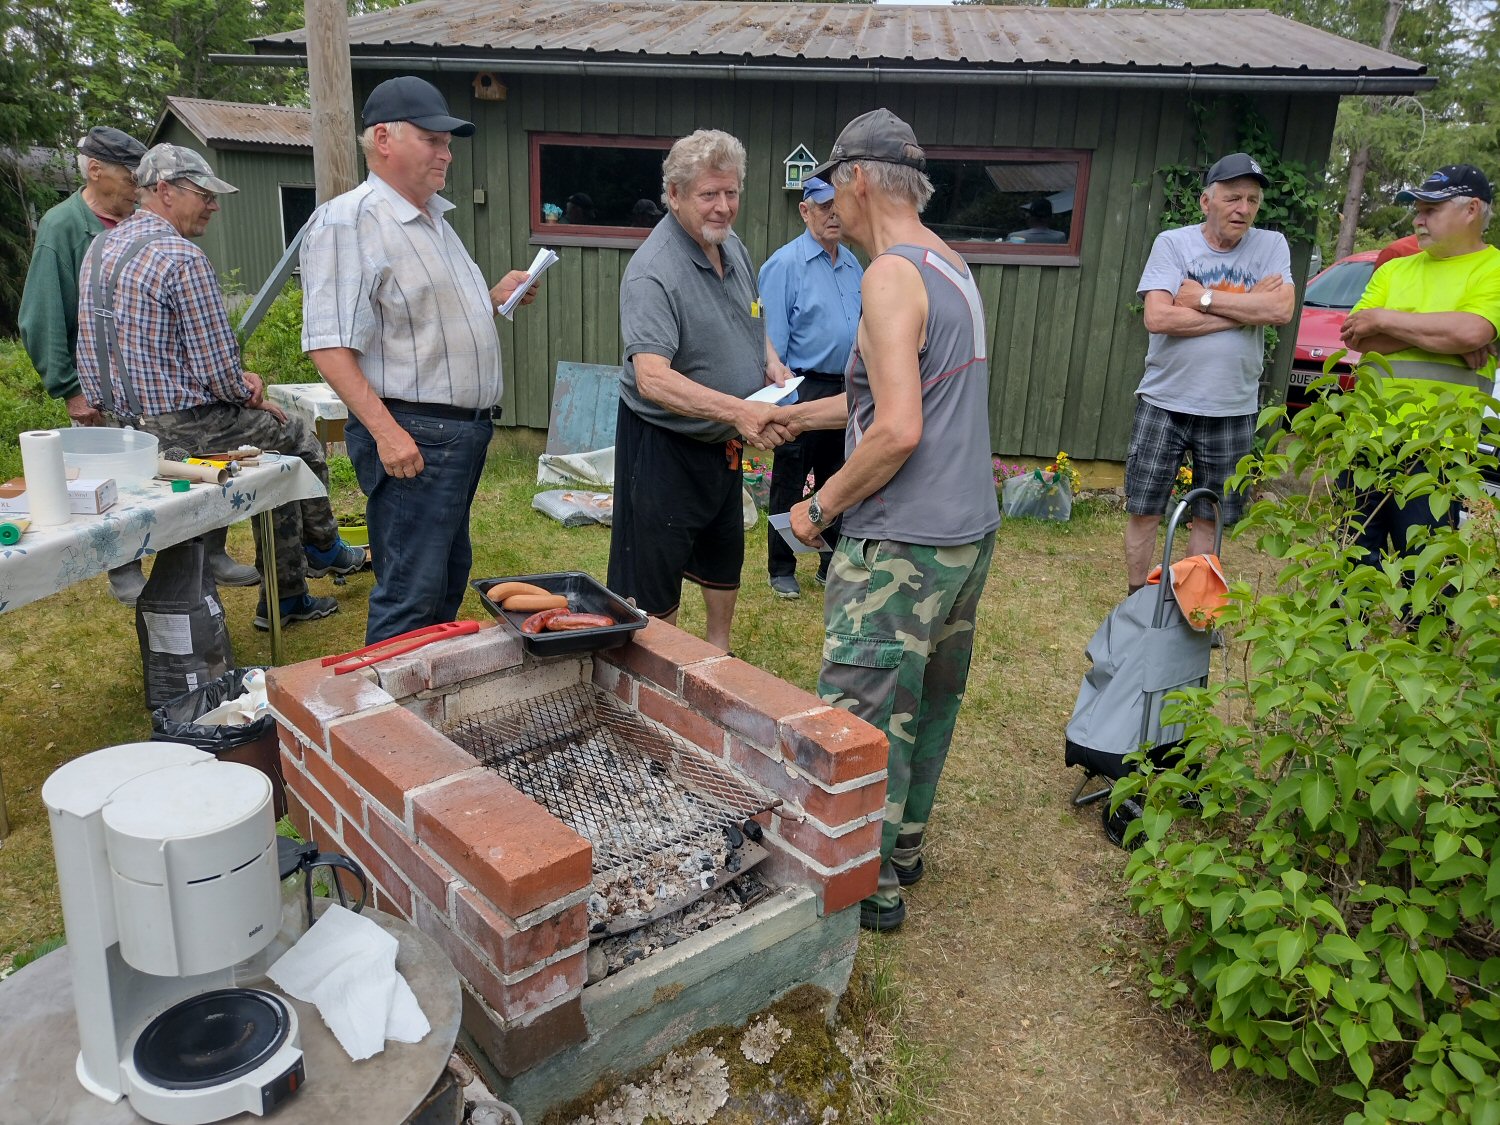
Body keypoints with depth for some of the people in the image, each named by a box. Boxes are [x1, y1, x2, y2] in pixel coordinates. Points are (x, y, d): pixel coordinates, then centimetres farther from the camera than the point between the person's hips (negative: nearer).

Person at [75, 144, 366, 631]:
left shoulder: (99, 249, 11)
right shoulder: (182, 258, -20)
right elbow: (217, 367, -21)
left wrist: (236, 380, 11)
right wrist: (247, 394, 2)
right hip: (181, 424, -9)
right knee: (299, 442, 14)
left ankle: (286, 597, 30)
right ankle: (323, 549, 35)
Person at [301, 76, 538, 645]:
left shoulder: (433, 218, 16)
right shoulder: (348, 221, -13)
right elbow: (329, 345, -20)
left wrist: (493, 299, 11)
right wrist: (386, 432, -27)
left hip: (466, 428, 10)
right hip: (412, 436, -10)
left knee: (450, 579, 18)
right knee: (411, 597, -5)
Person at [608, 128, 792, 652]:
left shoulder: (733, 246, 2)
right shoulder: (653, 273, -25)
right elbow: (652, 378, -36)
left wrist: (770, 361, -1)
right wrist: (738, 411, -46)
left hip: (722, 442, 9)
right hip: (663, 445, -9)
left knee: (725, 558, 24)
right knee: (654, 584, 3)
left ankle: (719, 654, 45)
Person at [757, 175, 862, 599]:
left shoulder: (853, 265, 11)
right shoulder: (784, 265, -10)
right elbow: (773, 338, -13)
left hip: (846, 390, 7)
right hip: (804, 389, -6)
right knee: (789, 485, 4)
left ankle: (832, 566, 26)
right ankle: (781, 570, 17)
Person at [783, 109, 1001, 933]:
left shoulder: (892, 276, -16)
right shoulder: (952, 268, 14)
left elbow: (898, 432, -25)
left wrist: (820, 509, -12)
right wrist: (800, 415, 29)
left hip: (904, 545, -10)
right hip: (970, 532, 10)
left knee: (859, 718, 1)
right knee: (927, 702, 20)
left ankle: (871, 886, 14)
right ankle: (904, 846, 36)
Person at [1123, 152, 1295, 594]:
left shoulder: (1271, 246, 1)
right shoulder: (1172, 242, -4)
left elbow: (1282, 309, -15)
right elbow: (1157, 318, -18)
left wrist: (1203, 298, -16)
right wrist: (1246, 309, -13)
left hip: (1232, 411, 2)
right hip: (1164, 403, -1)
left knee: (1209, 518, 11)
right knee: (1143, 510, 4)